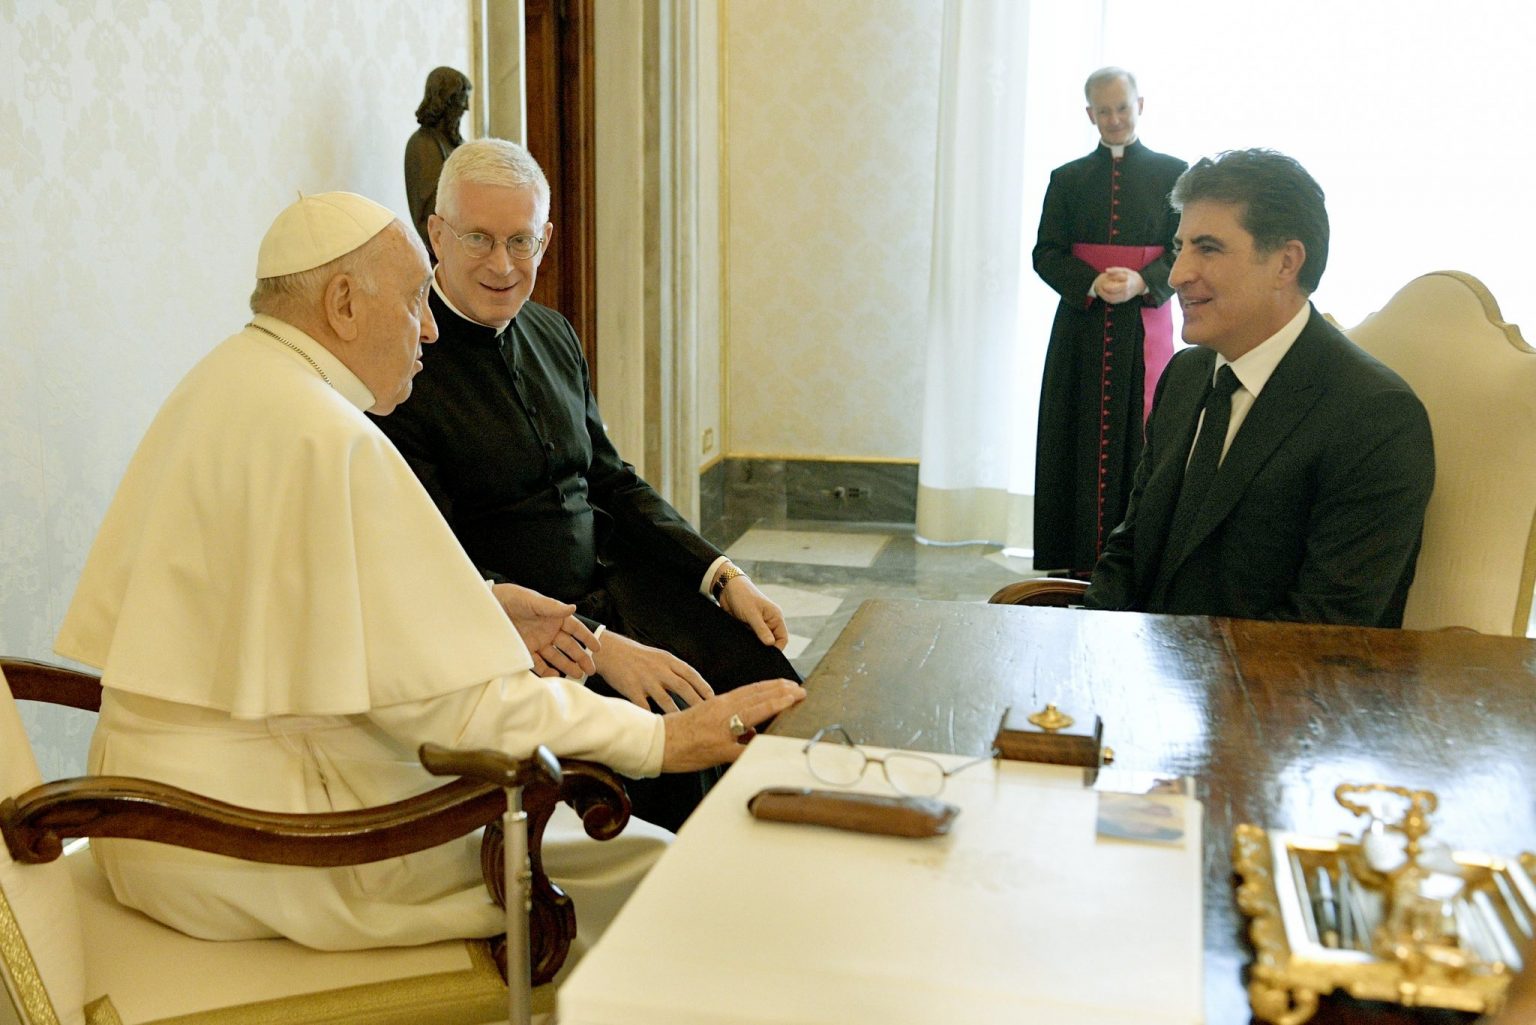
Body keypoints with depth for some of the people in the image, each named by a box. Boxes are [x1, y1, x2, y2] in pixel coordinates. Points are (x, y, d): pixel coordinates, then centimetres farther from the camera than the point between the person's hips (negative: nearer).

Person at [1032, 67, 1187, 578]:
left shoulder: (1172, 174, 6)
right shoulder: (1068, 179, 10)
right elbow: (1045, 254, 5)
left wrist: (1141, 282, -16)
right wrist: (1092, 283, -13)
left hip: (1145, 327, -1)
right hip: (1081, 329, 1)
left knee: (1139, 441, -2)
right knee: (1078, 442, 0)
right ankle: (1074, 563, 4)